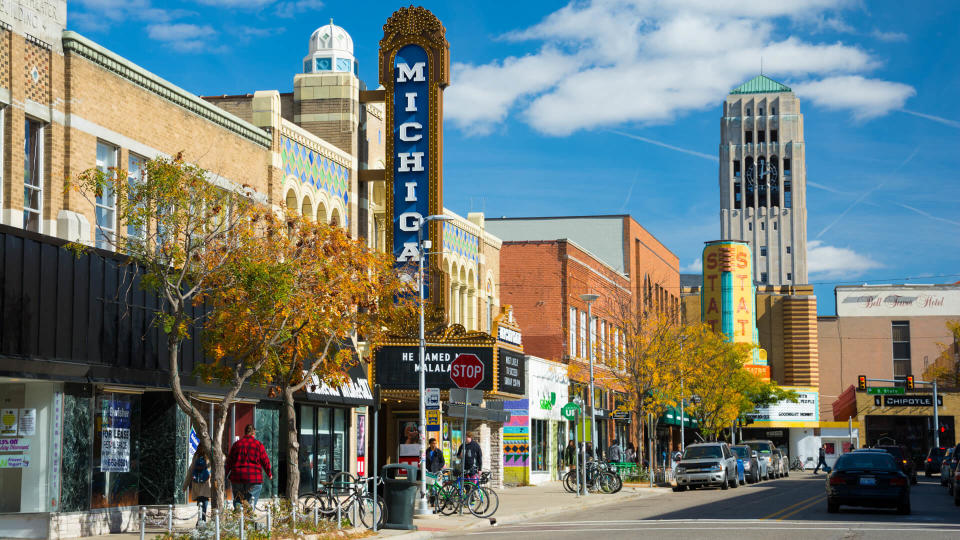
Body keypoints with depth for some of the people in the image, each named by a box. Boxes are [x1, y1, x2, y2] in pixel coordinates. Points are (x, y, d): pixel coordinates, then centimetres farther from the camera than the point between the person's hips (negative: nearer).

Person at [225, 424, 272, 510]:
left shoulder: (236, 444, 7)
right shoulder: (258, 444, 1)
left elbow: (229, 461, 10)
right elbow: (265, 461, 4)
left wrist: (226, 474, 20)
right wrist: (269, 474, 19)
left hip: (237, 477, 2)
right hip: (254, 478, -2)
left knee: (238, 500, 11)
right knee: (251, 500, 3)